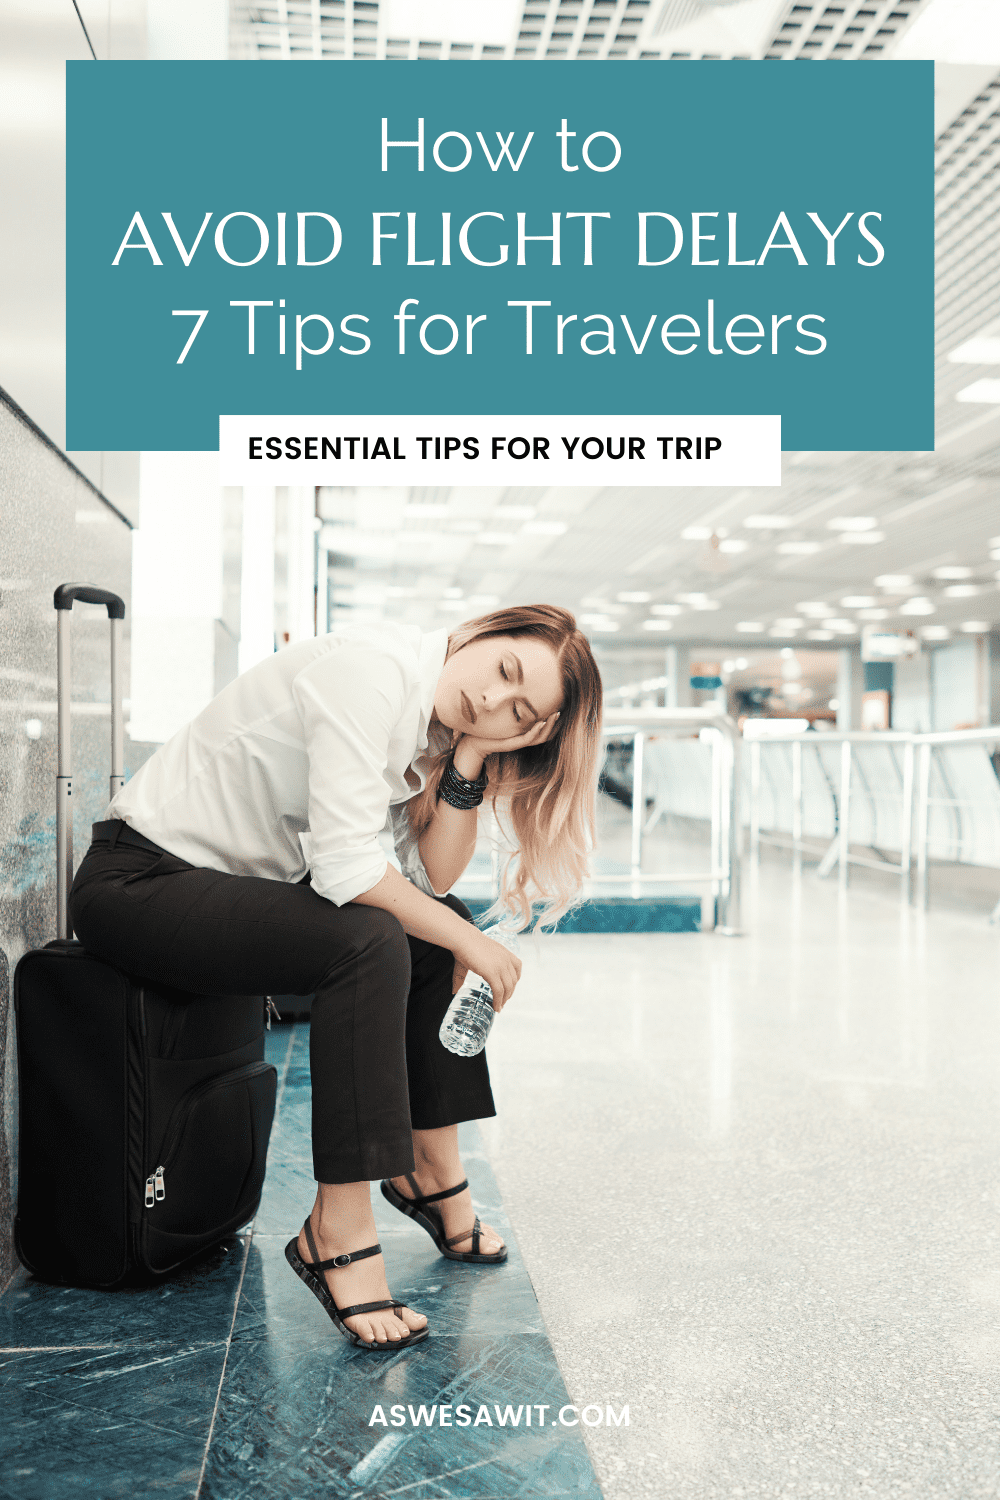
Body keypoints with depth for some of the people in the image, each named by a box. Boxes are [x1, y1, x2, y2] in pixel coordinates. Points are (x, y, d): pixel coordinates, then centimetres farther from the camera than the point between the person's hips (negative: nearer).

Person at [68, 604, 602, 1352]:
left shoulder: (436, 722, 4)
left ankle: (432, 1170, 15)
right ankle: (338, 1233, -17)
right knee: (369, 942, -27)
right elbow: (344, 866, -29)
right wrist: (469, 943, -17)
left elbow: (433, 878, -3)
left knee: (437, 931, 3)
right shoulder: (375, 668, -24)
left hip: (234, 880, 9)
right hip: (137, 881, -9)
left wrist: (468, 759, -15)